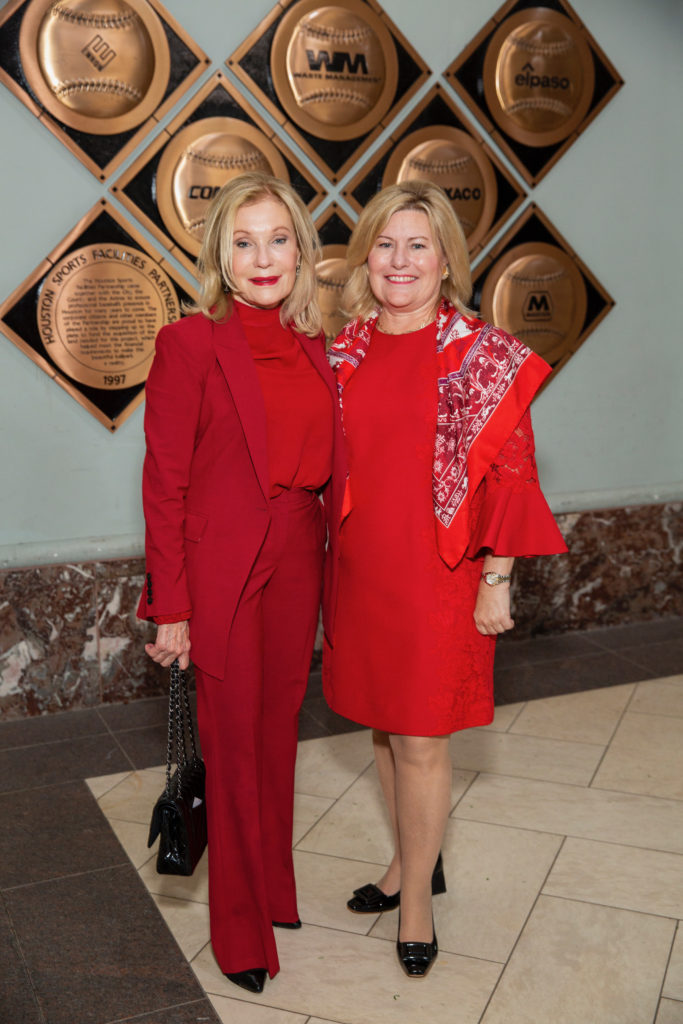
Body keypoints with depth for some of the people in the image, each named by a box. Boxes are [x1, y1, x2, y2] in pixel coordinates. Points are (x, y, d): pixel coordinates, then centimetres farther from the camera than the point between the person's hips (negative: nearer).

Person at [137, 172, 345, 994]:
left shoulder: (312, 347, 8)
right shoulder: (190, 343, -10)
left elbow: (326, 471, 12)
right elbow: (165, 484, -11)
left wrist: (330, 569, 10)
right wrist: (171, 609, -12)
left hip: (298, 563, 5)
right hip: (223, 569, -5)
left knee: (278, 734, 18)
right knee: (235, 746, 8)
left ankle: (274, 889, 40)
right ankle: (240, 927, 29)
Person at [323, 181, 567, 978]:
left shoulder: (483, 355, -8)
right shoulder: (346, 352, 5)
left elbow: (508, 475, -8)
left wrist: (496, 580, -9)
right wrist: (331, 561, 10)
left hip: (435, 576, -5)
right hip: (360, 571, 5)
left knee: (420, 741, 5)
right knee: (383, 729, 17)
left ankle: (416, 898, 27)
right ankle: (414, 863, 39)